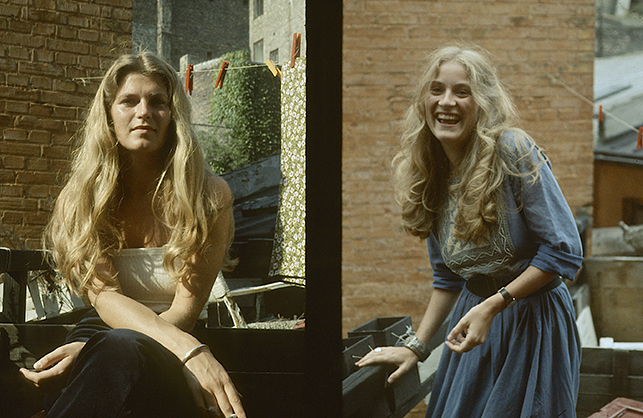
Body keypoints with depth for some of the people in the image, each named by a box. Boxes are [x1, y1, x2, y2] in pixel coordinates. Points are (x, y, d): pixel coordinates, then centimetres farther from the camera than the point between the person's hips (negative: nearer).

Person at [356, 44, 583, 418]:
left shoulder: (513, 151, -16)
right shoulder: (429, 174, 4)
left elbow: (565, 250, -17)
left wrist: (492, 305, -19)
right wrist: (416, 347, 8)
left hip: (534, 323, -6)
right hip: (475, 319, 6)